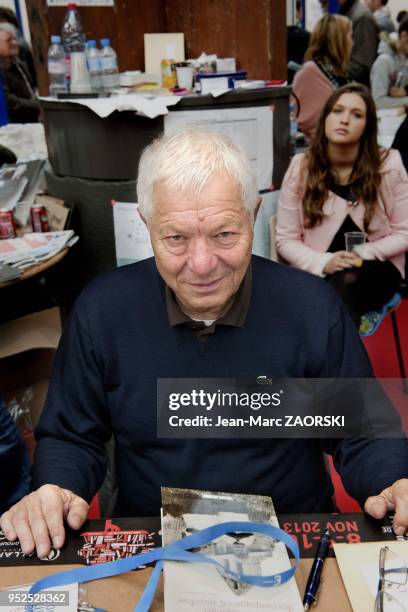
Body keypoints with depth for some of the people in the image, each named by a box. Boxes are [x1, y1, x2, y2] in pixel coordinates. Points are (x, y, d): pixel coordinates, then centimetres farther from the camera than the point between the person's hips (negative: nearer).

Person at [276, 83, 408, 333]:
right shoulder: (301, 167, -2)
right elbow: (286, 239, -1)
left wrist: (363, 255, -17)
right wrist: (323, 262, -18)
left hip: (376, 269, 0)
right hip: (318, 271, 1)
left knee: (347, 281, -35)